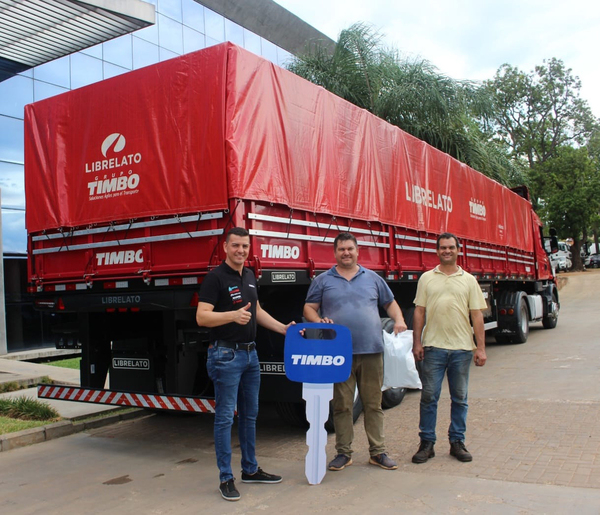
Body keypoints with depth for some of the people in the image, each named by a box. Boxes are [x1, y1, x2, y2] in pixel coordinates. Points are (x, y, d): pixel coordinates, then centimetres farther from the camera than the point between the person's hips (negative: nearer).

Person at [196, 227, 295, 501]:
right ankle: (226, 478, 10)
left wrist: (283, 328, 13)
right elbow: (201, 317, -19)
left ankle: (250, 469, 28)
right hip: (226, 355, -8)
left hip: (250, 353, 8)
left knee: (250, 414, 15)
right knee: (225, 417, -1)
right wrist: (233, 315, -33)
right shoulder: (215, 278, -12)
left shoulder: (249, 276, 12)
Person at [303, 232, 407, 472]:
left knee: (373, 404, 7)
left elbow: (390, 303, 19)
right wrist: (319, 322, -13)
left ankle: (378, 452, 17)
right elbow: (309, 309, 7)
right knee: (342, 405, 5)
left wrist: (399, 320, 0)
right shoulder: (323, 280, 8)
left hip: (371, 351, 2)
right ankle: (343, 452, 16)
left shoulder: (372, 278, 14)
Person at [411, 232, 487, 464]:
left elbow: (477, 315, 5)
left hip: (461, 348, 1)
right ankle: (427, 443, 13)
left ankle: (457, 442, 21)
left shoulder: (469, 280, 7)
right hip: (433, 347, -1)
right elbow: (419, 312, 5)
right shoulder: (427, 278, 6)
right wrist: (417, 343, -2)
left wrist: (481, 347, -1)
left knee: (459, 398, 9)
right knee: (429, 396, 2)